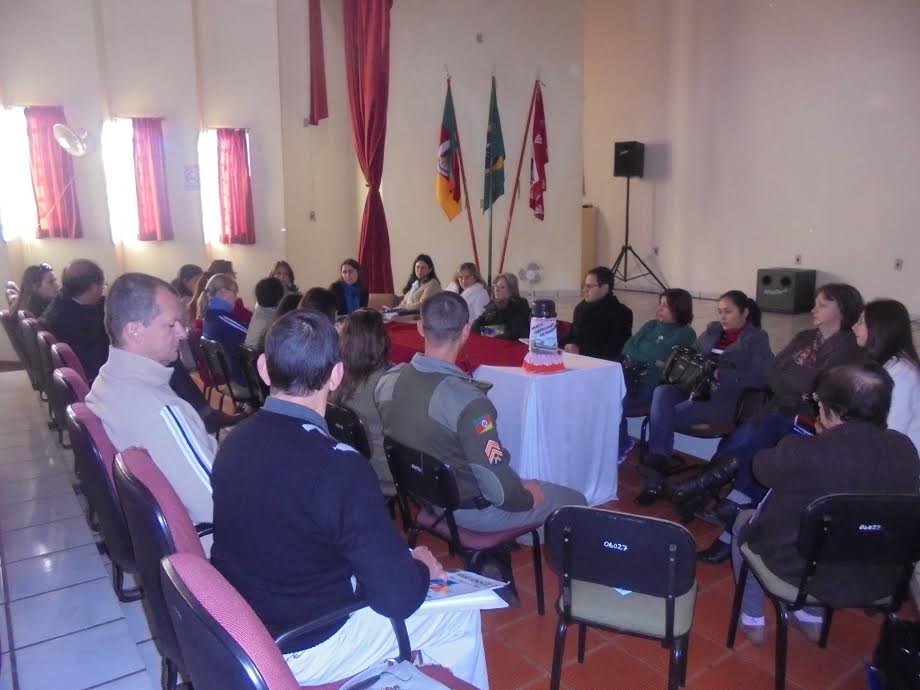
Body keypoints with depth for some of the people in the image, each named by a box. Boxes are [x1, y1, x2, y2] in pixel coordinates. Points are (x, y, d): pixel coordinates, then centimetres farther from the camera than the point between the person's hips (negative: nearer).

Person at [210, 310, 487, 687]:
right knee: (461, 612, 9)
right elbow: (398, 596, -26)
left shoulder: (234, 441, -8)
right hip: (298, 650, -6)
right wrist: (422, 566, -3)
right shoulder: (339, 466, -30)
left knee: (387, 558, 25)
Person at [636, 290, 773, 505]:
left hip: (724, 398, -5)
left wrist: (719, 375, -21)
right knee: (661, 392, -29)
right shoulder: (712, 330, 22)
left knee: (663, 417, -26)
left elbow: (760, 376, -12)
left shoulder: (757, 338, 3)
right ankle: (657, 460, -32)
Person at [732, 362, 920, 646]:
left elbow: (761, 467, -6)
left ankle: (752, 620, 33)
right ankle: (812, 618, 39)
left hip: (805, 574, -5)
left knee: (744, 521, 24)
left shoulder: (801, 452, -29)